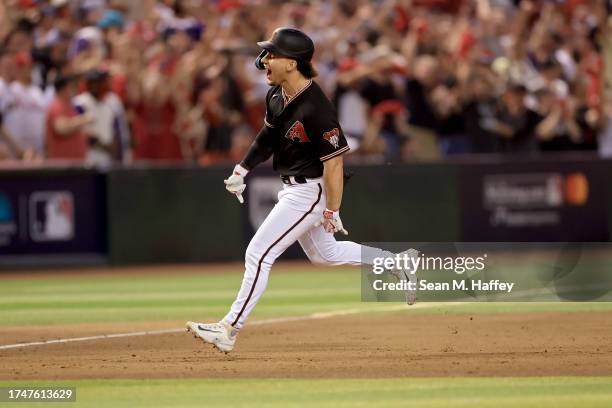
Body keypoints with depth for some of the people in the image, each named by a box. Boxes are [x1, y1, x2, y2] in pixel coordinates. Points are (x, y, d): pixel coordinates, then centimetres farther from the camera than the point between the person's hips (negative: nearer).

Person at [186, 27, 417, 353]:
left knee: (259, 253, -10)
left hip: (309, 191, -10)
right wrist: (243, 168, 10)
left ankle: (230, 330, -6)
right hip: (291, 188, 10)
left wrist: (332, 211, -24)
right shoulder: (276, 96, 0)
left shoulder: (315, 107, -27)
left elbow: (334, 161, -25)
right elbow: (269, 135, 18)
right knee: (323, 254, 24)